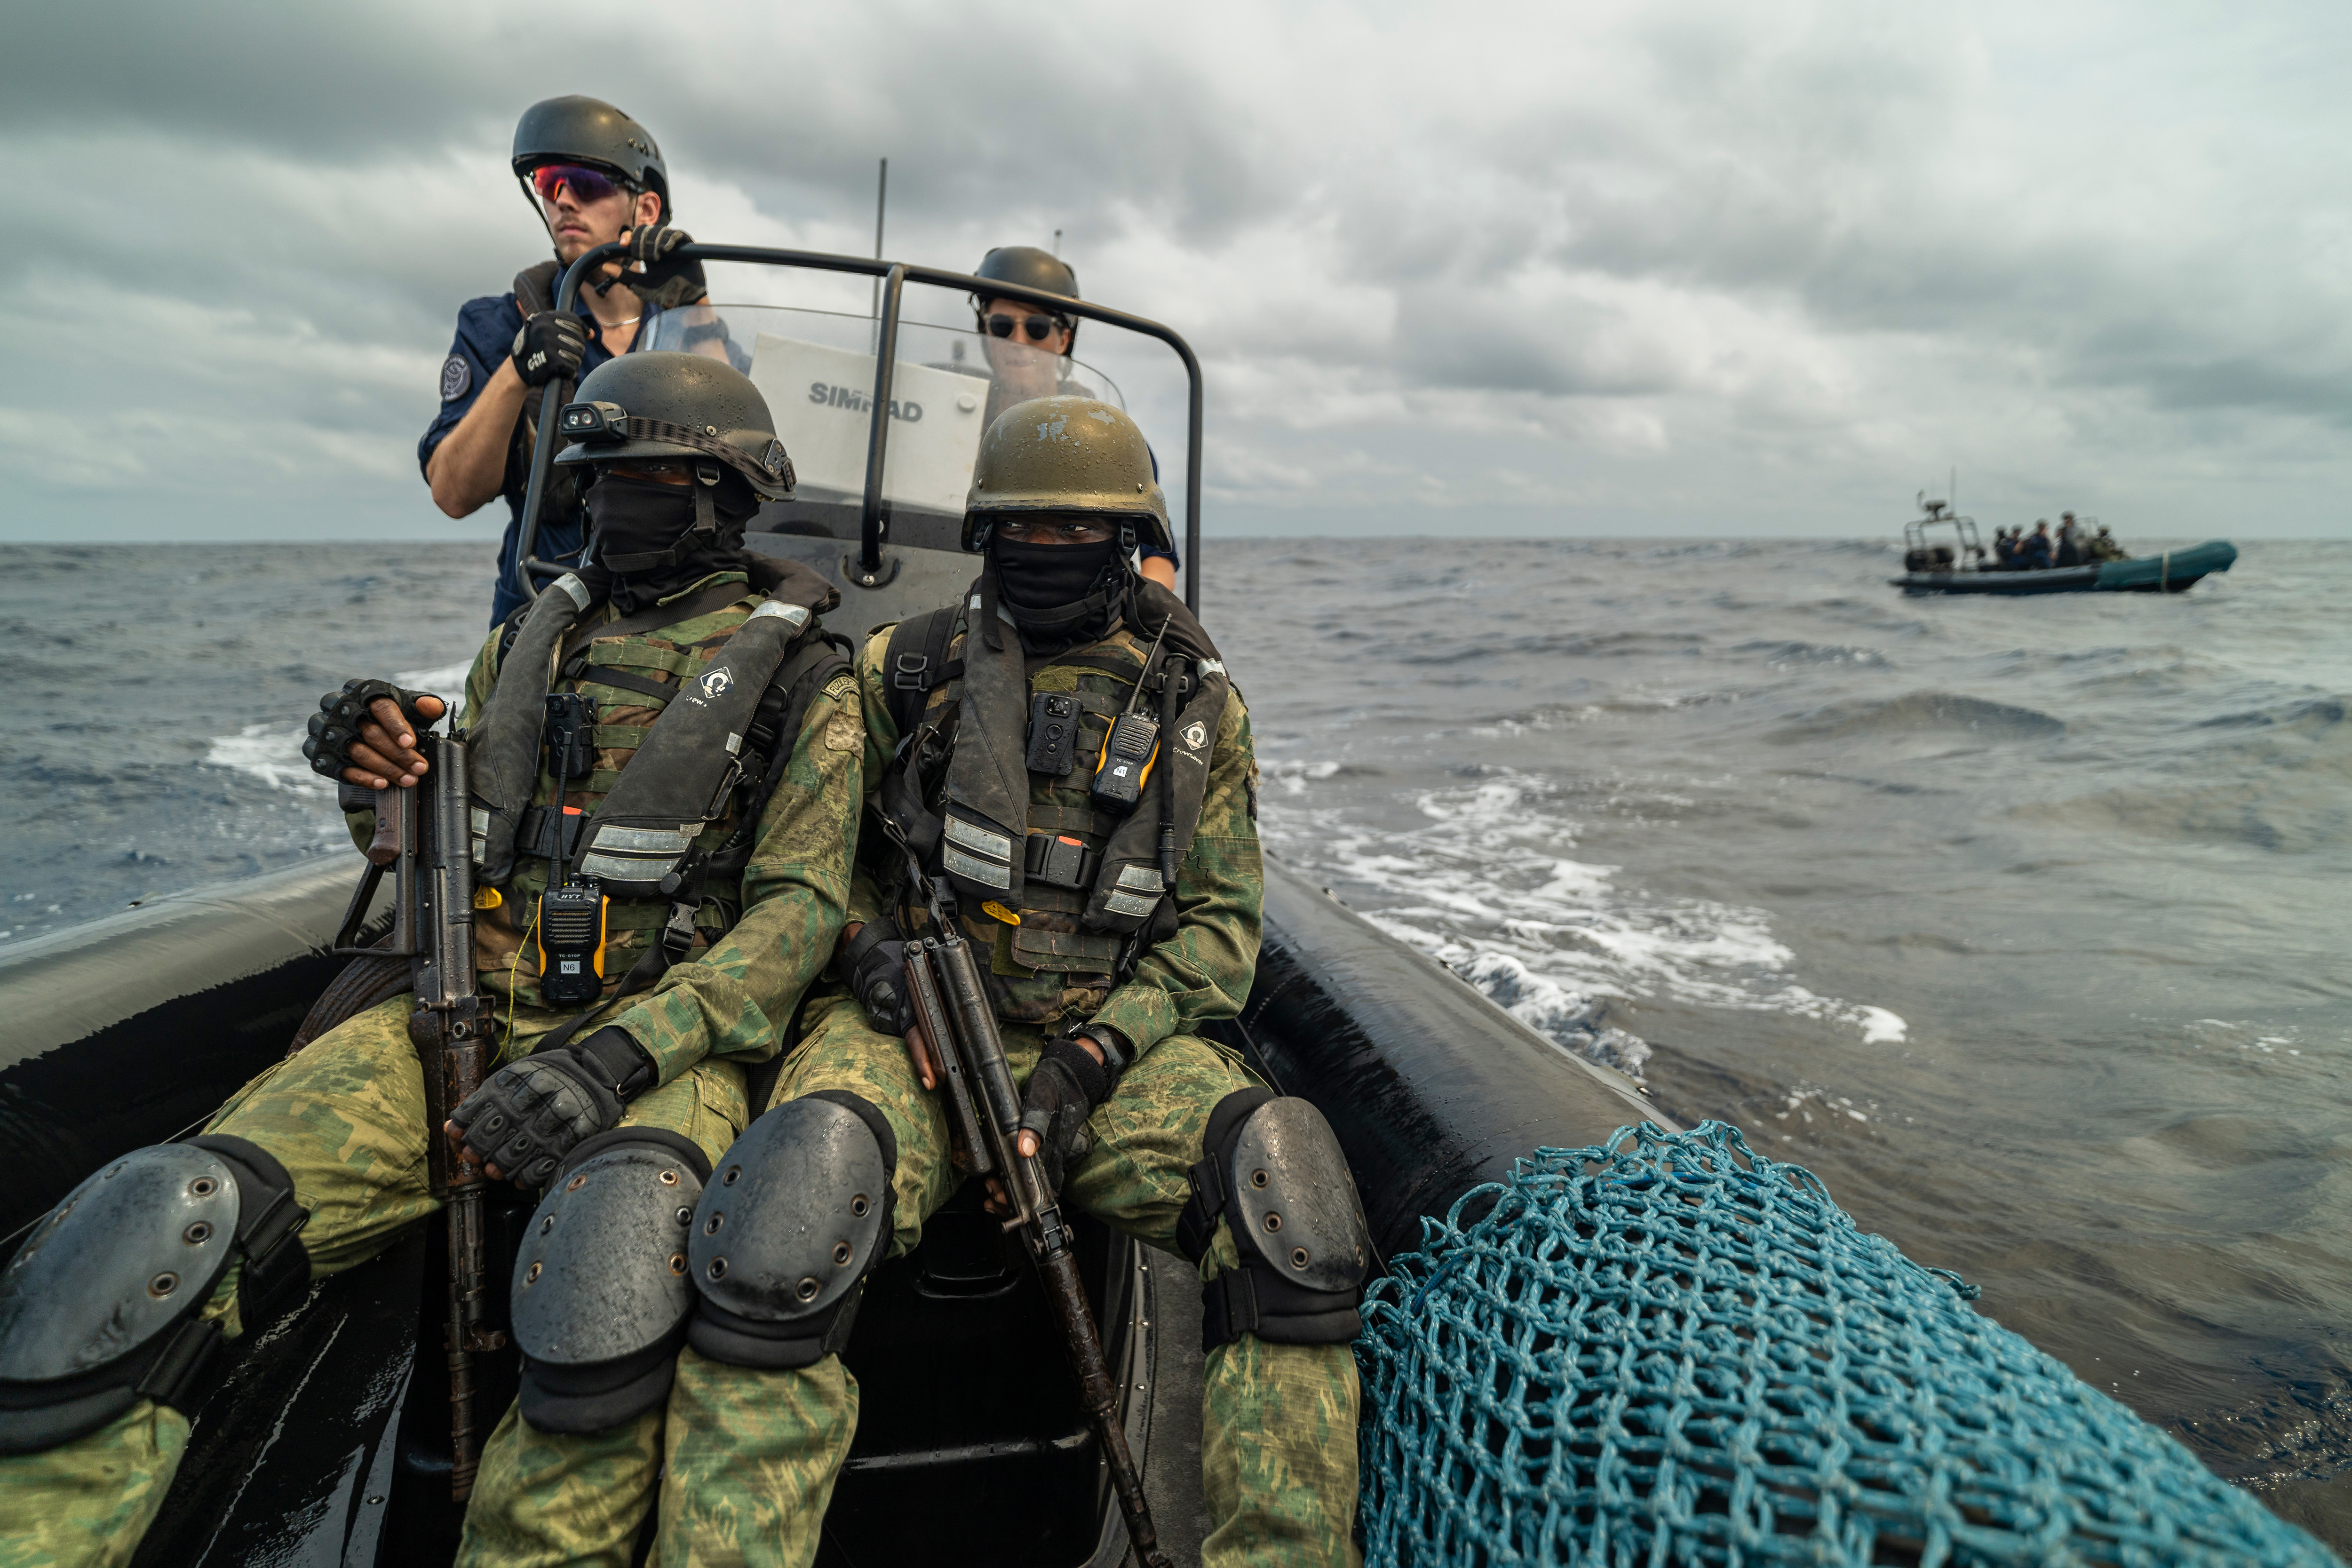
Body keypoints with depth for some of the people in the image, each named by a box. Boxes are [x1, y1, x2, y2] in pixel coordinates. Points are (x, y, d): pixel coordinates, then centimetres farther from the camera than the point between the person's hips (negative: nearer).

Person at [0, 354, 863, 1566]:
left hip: (662, 1040, -4)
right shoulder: (532, 637, 19)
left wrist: (622, 1055, -20)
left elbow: (801, 909, -6)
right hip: (460, 1013, 5)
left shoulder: (798, 676, 3)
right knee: (153, 1239, -20)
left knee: (614, 1277, -37)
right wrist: (381, 780, 0)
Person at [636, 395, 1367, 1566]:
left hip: (1112, 1039, 1)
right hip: (908, 1025, 0)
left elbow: (1219, 918, 8)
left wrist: (1095, 1053, -8)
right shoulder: (905, 668, 10)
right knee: (803, 1185, -35)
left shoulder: (1196, 703, 11)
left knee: (1283, 1180, -29)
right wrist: (865, 942, -5)